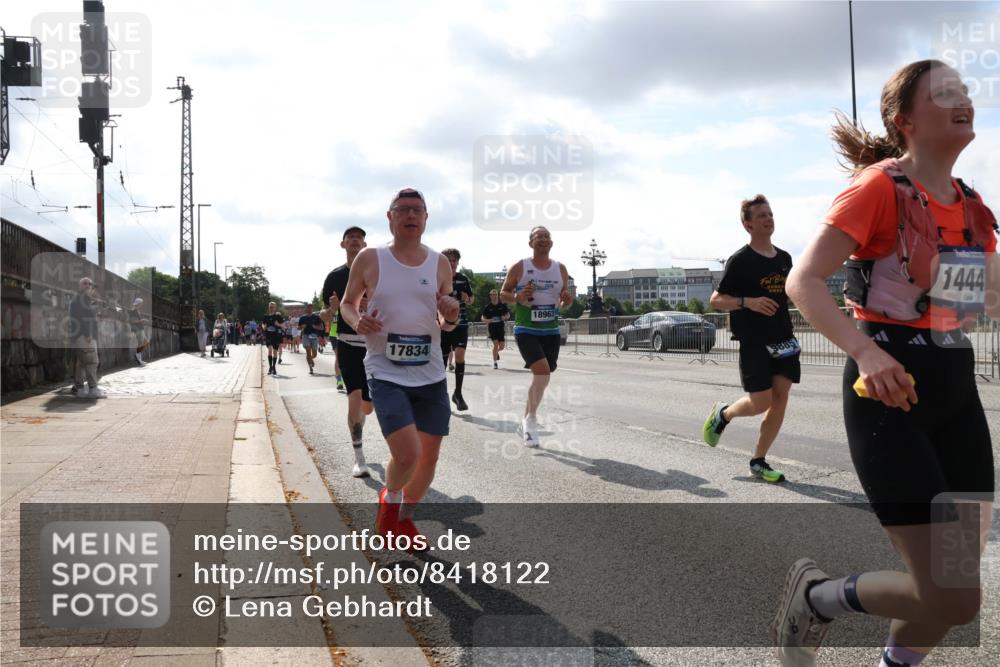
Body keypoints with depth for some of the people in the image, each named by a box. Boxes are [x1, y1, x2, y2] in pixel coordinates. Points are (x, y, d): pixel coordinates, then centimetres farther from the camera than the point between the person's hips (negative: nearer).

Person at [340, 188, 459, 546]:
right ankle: (389, 500, 17)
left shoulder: (440, 263, 5)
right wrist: (357, 321, -12)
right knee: (407, 453, -18)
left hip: (431, 375, 4)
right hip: (386, 373, -4)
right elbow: (347, 303, 10)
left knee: (429, 456, 9)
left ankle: (404, 518, 36)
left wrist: (451, 317, -10)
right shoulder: (369, 259, -2)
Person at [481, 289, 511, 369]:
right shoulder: (487, 307, -1)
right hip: (492, 327, -2)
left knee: (502, 346, 4)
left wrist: (505, 317, -12)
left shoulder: (502, 305, 2)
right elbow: (483, 318, 3)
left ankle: (496, 352, 41)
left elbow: (508, 315, 12)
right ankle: (495, 362, -3)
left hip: (501, 327, 2)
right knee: (496, 344, -14)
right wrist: (488, 320, -19)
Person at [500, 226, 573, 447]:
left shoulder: (560, 269, 6)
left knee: (541, 376, 10)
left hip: (551, 332, 5)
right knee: (542, 371, -23)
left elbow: (565, 299, 14)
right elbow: (503, 293, 2)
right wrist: (518, 297, -19)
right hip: (526, 330, -5)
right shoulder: (519, 267, -4)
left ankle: (526, 421, 29)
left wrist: (567, 300, -10)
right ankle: (531, 419, -5)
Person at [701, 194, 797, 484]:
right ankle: (722, 413, 25)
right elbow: (715, 300, -7)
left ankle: (758, 461, 12)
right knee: (761, 402, -7)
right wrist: (747, 302, -22)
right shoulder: (740, 260, -7)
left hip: (783, 340, 6)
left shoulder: (784, 258, 11)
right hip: (753, 342, -6)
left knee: (780, 400, 0)